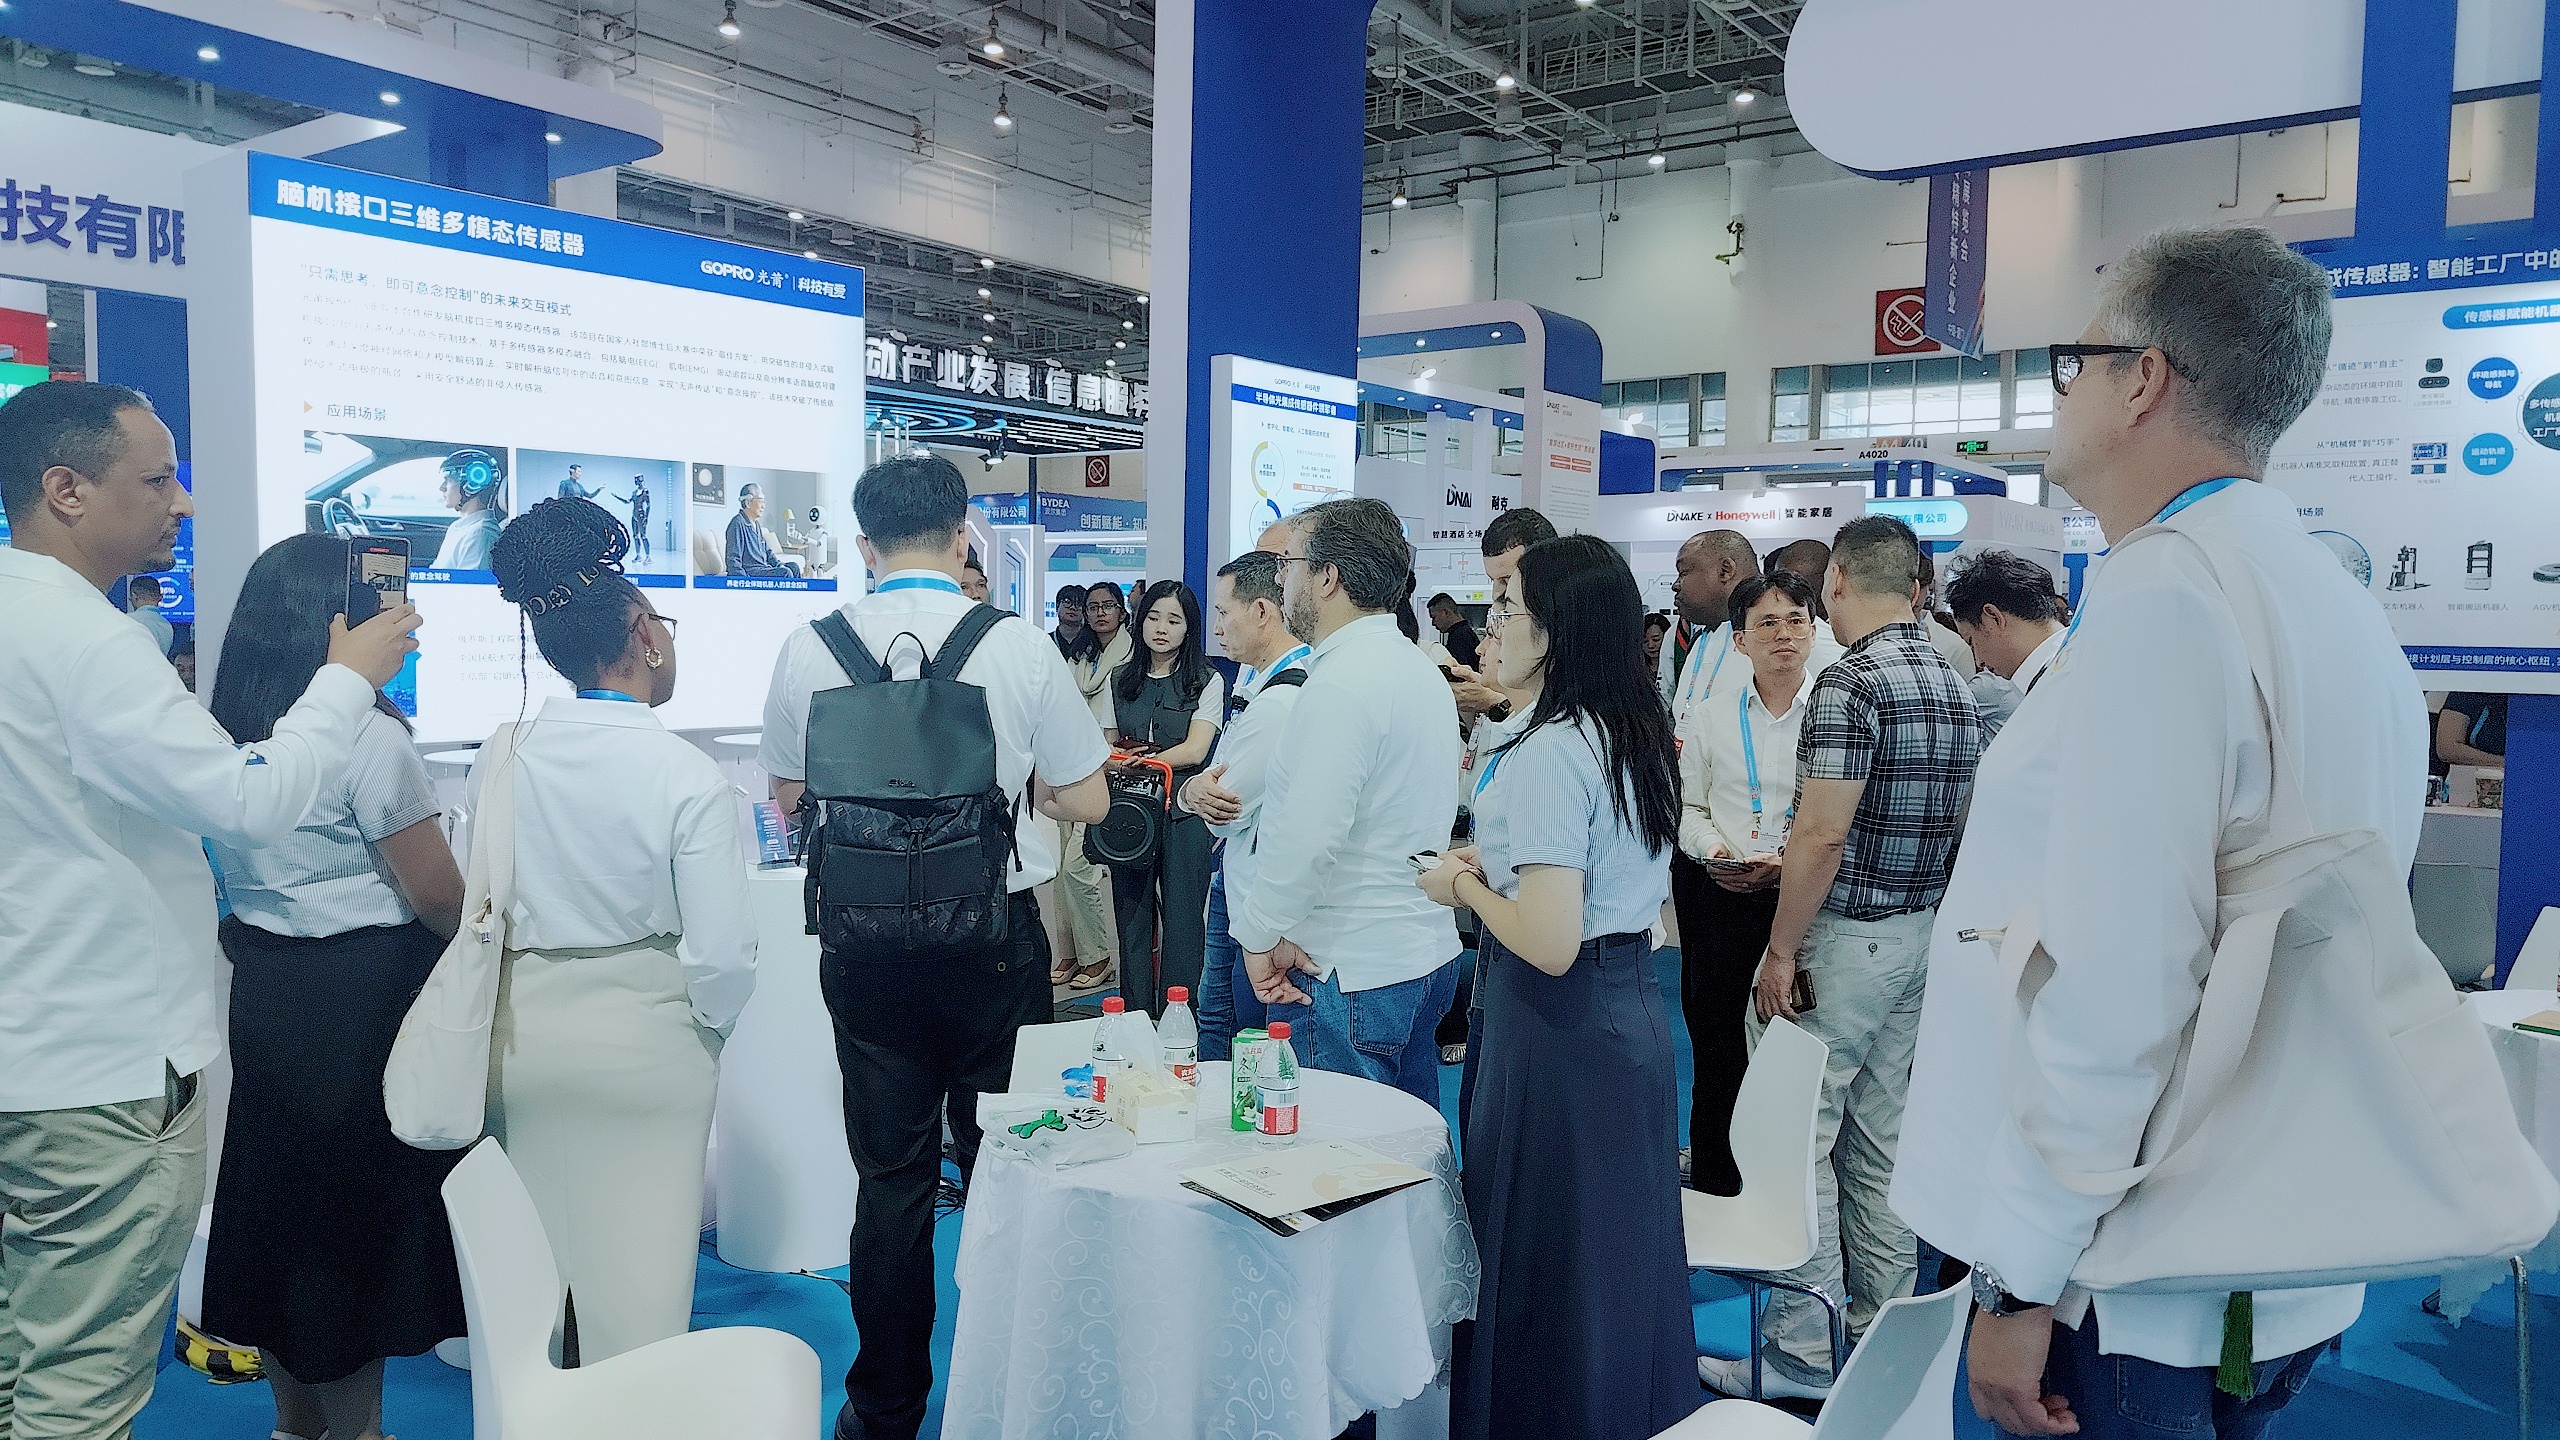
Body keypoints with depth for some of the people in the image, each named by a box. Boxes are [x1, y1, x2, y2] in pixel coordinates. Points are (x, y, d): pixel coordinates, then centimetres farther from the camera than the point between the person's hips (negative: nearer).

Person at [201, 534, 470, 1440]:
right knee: (363, 1209, 5)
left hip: (263, 988, 8)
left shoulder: (227, 733, 5)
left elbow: (237, 873, 14)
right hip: (363, 998, -7)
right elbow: (437, 897, -17)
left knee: (276, 1193, 17)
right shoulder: (368, 736, -18)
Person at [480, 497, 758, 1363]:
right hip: (643, 1041, -4)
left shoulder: (498, 761, -5)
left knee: (535, 1272, 20)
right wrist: (706, 1032, 4)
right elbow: (724, 956, -17)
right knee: (636, 1274, 8)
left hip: (518, 1036, 5)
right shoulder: (688, 777, -17)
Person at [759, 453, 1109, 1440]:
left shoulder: (809, 652, -5)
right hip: (996, 944, -1)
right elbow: (1087, 800, -3)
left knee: (891, 1179, 14)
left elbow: (788, 796, 9)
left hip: (865, 948, 2)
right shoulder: (1020, 646, -10)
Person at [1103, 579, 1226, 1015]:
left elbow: (1195, 750, -8)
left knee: (1182, 921, -4)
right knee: (1132, 917, 5)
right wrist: (1112, 761, -10)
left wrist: (1140, 761, -18)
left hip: (1184, 812, -3)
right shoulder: (1121, 679, 14)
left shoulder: (1207, 681, 2)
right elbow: (1107, 744, 13)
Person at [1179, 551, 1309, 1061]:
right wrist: (1195, 788, -12)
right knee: (1214, 1017, 23)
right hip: (1231, 875, 10)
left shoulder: (1280, 701, -25)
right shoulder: (1253, 674, 7)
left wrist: (1198, 789, 1)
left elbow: (1228, 814, -20)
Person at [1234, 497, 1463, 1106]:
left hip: (1351, 976, -10)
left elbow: (1306, 837, -25)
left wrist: (1259, 936, -12)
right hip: (1429, 955, 10)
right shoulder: (1423, 670, 13)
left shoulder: (1342, 684, -18)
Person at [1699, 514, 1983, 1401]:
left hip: (1844, 938, -9)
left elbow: (1822, 835, -22)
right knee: (1881, 1137, 16)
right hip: (1920, 935, 9)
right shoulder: (1954, 686, 9)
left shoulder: (1851, 683, -18)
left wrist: (1780, 949, -15)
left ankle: (1803, 1353, 5)